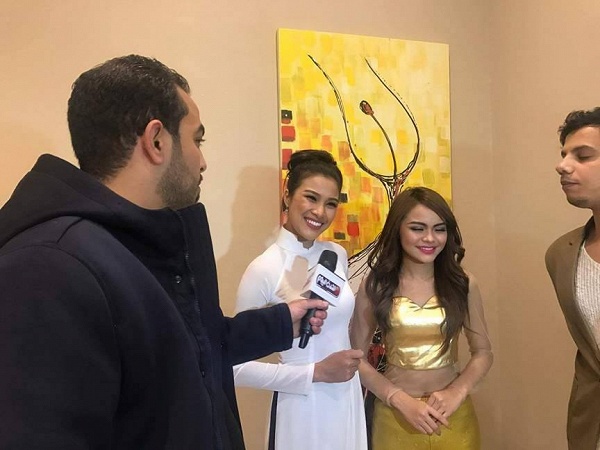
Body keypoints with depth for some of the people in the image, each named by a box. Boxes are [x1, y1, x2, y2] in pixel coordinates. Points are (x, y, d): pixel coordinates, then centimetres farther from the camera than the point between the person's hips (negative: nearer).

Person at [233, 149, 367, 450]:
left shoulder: (338, 255, -1)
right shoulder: (263, 270, -19)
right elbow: (239, 368, -19)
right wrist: (317, 372, -19)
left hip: (349, 399, 6)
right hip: (302, 408, -6)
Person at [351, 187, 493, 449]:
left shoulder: (463, 284, -3)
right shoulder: (375, 285, -7)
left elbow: (483, 352, 3)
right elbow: (356, 357, -5)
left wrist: (457, 392, -13)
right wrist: (401, 400, -16)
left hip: (454, 415, 2)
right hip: (395, 417, -1)